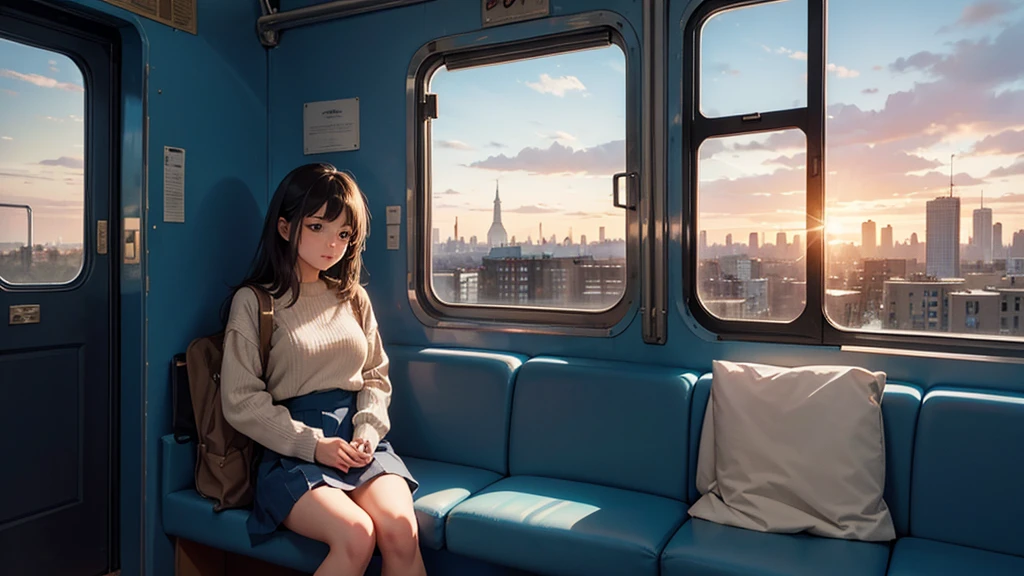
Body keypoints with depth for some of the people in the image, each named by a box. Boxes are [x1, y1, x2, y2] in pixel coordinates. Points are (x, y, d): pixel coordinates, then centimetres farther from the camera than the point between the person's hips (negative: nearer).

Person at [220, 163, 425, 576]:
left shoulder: (353, 298, 15)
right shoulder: (254, 302, 1)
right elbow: (241, 401, -4)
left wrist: (368, 431, -3)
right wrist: (312, 444, -11)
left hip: (358, 441, 4)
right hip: (291, 450, -3)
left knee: (401, 530, -25)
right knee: (356, 535, -29)